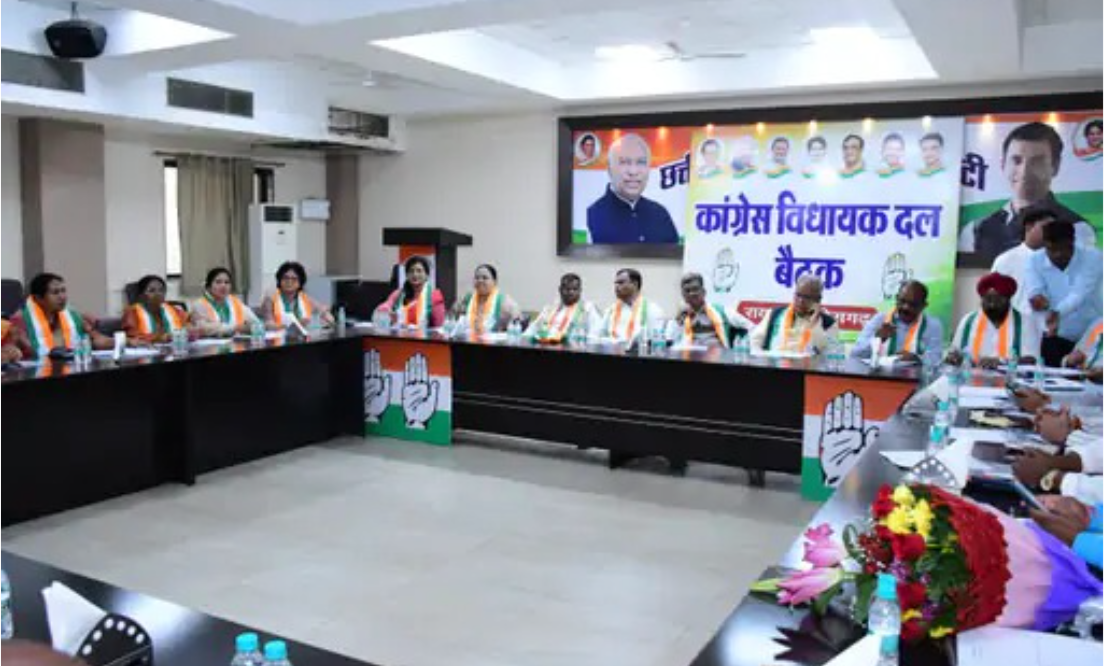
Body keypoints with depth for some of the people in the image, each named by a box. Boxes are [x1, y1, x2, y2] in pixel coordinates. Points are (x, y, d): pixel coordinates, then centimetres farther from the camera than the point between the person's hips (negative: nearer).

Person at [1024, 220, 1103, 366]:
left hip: (1093, 336, -1)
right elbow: (1033, 291, -21)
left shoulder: (1093, 257, -15)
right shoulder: (1035, 261, -8)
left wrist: (1057, 313, -49)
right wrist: (1036, 298, -47)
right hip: (1056, 337, 1)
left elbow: (1080, 293, -30)